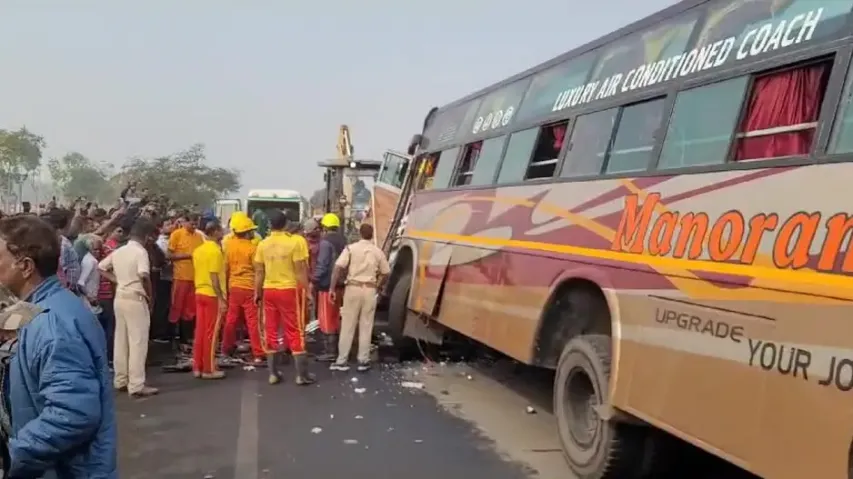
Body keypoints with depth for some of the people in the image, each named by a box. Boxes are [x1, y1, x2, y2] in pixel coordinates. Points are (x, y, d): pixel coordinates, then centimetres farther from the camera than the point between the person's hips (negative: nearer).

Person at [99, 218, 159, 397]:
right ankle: (136, 385, -5)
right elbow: (144, 276, -27)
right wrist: (150, 296, -14)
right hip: (135, 299, -8)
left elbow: (101, 267, 19)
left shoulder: (118, 251, 11)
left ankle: (120, 380, 22)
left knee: (121, 340, 14)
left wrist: (117, 280, 13)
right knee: (138, 342, -5)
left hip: (120, 298, 8)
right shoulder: (140, 251, -13)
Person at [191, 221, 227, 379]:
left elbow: (198, 272, 15)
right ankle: (209, 369, 3)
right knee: (211, 333, -1)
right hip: (212, 295, -8)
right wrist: (221, 298, -18)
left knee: (200, 331, 11)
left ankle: (197, 367, 15)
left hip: (199, 293, 8)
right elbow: (214, 277, -19)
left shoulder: (198, 250, 11)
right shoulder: (215, 251, -14)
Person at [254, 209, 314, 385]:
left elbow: (259, 272, 6)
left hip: (269, 291, 3)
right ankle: (302, 374, 6)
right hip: (289, 290, -3)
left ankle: (273, 373, 15)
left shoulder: (263, 244, 3)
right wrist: (306, 290, -5)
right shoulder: (295, 241, -9)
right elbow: (300, 270, -11)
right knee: (295, 331, 3)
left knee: (271, 331, 11)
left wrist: (257, 292, 16)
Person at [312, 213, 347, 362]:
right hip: (339, 284, 9)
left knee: (326, 319, -3)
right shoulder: (343, 240, 10)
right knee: (335, 317, 17)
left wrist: (314, 280, -14)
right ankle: (335, 348, 23)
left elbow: (322, 264, -20)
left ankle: (330, 351, -3)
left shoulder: (326, 241, -15)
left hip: (327, 284, -9)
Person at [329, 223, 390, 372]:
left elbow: (338, 267, -11)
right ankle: (363, 361, 10)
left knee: (347, 326, 4)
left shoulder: (351, 248, -2)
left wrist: (332, 288, -7)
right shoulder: (378, 252, 5)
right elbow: (384, 273, 10)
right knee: (366, 327, 8)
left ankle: (342, 360, 7)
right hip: (370, 290, 2)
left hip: (353, 288, -1)